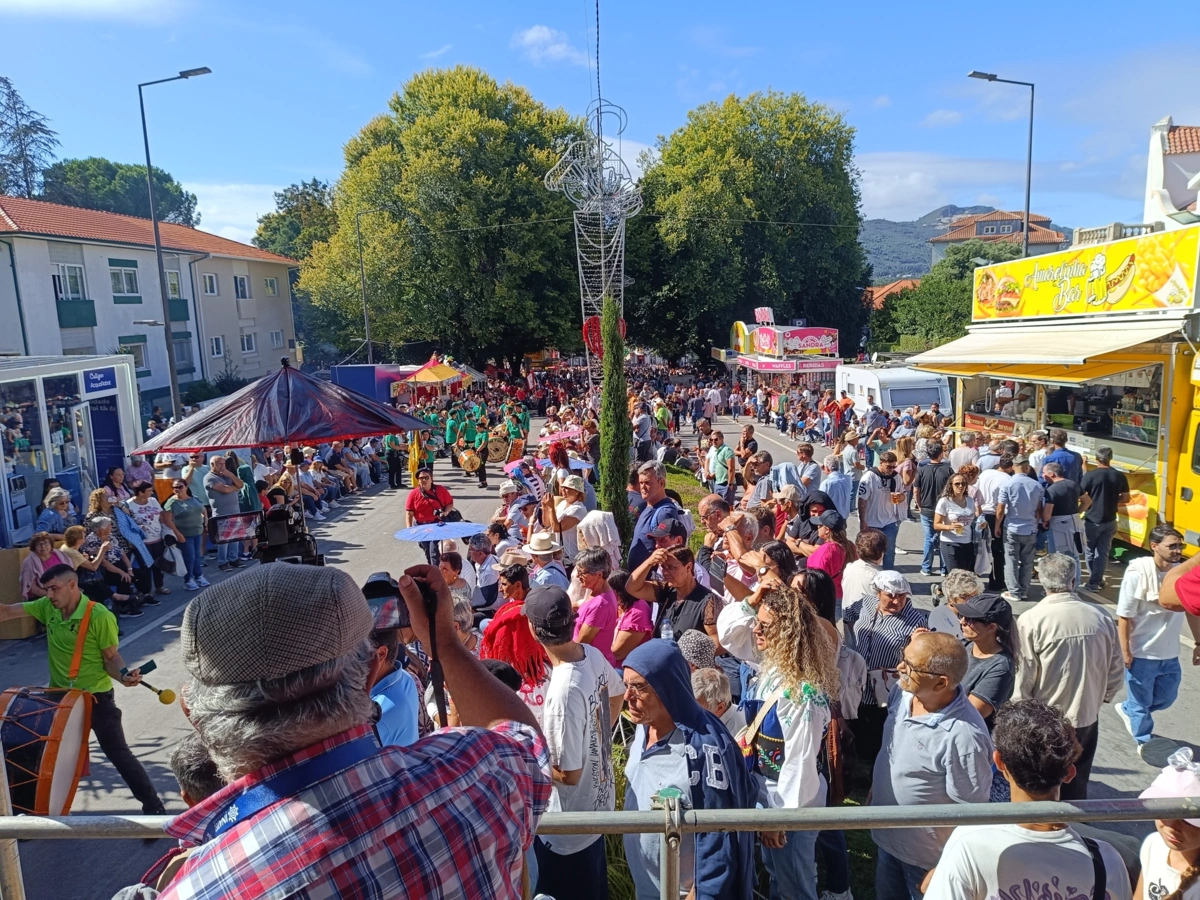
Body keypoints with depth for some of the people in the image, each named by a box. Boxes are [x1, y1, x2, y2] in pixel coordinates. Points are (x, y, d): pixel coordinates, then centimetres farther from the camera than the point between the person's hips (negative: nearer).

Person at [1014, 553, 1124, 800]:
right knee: (1076, 789, 22)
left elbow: (1024, 680, -17)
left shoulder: (1031, 620, -20)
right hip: (1087, 719, 4)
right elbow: (1117, 672, 2)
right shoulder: (1101, 617, -8)